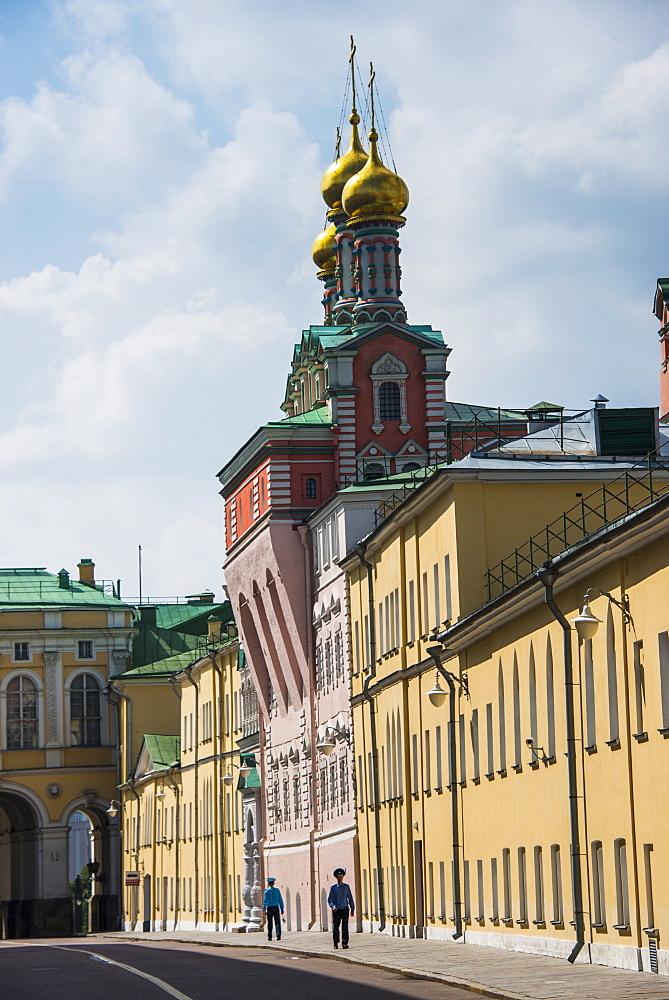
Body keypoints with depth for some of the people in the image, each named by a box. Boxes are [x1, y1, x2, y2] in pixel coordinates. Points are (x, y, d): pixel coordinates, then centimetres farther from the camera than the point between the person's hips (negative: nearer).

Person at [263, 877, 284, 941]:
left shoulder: (267, 891, -4)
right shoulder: (277, 890, 2)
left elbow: (265, 900, -10)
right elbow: (280, 900, 4)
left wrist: (264, 909, -12)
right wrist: (282, 909, 8)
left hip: (269, 908, -1)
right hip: (276, 908, 1)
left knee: (270, 923, 5)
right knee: (277, 922, 3)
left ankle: (269, 937, 6)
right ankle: (278, 936, -4)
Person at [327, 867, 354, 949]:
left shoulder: (346, 887, 9)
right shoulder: (333, 887, 3)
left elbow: (350, 898, 13)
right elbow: (330, 899, 1)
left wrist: (352, 909, 9)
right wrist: (333, 906, -18)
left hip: (345, 909, 1)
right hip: (336, 910, -1)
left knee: (345, 926, -9)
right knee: (335, 926, 2)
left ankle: (345, 943, -10)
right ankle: (336, 943, 16)